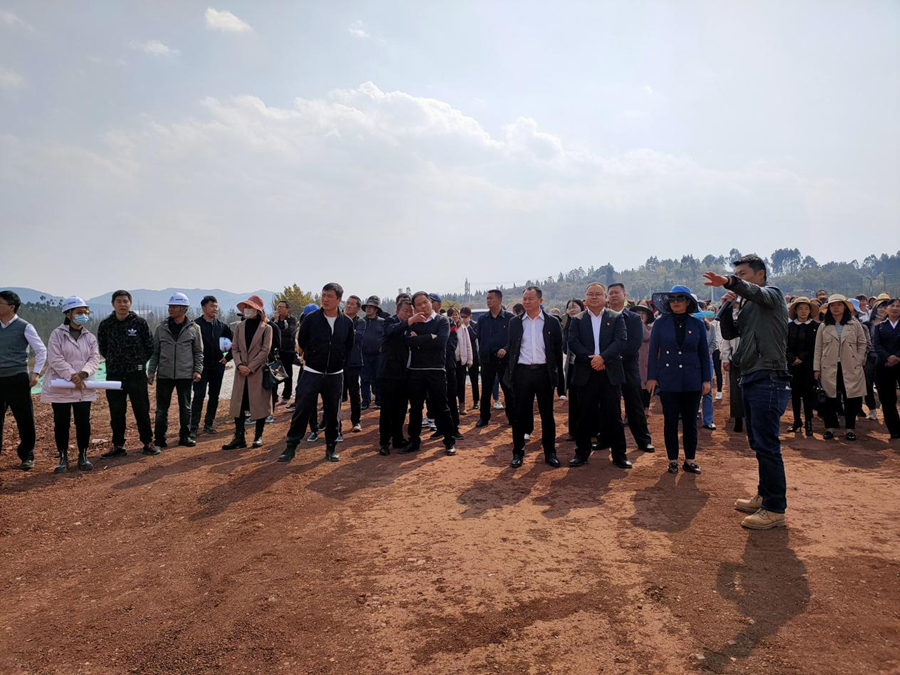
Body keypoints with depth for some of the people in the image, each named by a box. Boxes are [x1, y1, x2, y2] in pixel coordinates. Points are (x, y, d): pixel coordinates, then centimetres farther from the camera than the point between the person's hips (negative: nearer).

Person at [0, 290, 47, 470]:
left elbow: (41, 351, -2)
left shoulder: (24, 327, -5)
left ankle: (27, 457, 13)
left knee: (25, 419, 1)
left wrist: (36, 373, -8)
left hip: (17, 379, -4)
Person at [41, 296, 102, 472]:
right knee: (61, 423, 4)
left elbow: (94, 359, -1)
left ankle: (83, 456, 17)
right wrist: (72, 376, -22)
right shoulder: (57, 334, -3)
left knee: (83, 423, 5)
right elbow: (55, 359, -12)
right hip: (60, 387, -3)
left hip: (84, 388, 3)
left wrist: (82, 374, -19)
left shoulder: (90, 337, 8)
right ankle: (63, 458, 15)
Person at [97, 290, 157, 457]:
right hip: (114, 374, 2)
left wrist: (139, 362, 8)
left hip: (137, 374, -2)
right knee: (116, 413, 8)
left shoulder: (139, 322, -4)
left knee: (142, 411, 4)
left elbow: (149, 346, 4)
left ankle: (147, 443, 14)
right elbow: (102, 349, 14)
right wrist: (115, 362, 12)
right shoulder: (105, 324, 0)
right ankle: (118, 446, 19)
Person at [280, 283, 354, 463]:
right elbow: (301, 341, 8)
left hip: (335, 375, 2)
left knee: (333, 413, 8)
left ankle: (331, 448, 21)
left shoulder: (347, 322, 0)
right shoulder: (311, 319, -6)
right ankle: (291, 447, 8)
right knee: (301, 411, -3)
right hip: (311, 373, -2)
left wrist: (339, 361, 9)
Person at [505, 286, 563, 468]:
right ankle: (518, 453, 15)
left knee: (547, 414, 7)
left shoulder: (552, 323, 3)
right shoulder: (515, 322, 7)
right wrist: (510, 373, 5)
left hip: (544, 372, -1)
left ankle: (550, 453, 18)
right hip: (522, 372, 1)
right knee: (520, 414, 5)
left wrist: (558, 374, 2)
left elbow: (558, 350, 6)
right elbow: (511, 347, 10)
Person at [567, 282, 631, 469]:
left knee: (613, 415, 3)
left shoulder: (616, 318, 6)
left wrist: (603, 357, -19)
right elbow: (573, 342, -4)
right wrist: (591, 359, -16)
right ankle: (582, 453, 18)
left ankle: (619, 455, 12)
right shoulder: (577, 320, 8)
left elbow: (621, 340, -7)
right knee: (585, 416, 7)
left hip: (610, 373, -1)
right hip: (585, 374, 1)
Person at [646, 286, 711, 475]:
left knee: (690, 422, 8)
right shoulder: (660, 323, -1)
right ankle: (673, 460, 16)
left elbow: (704, 353, 5)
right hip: (668, 380, -1)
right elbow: (653, 351, 0)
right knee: (670, 422, 6)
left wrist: (707, 379, 1)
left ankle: (690, 460, 19)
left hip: (692, 381, 1)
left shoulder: (698, 324, 2)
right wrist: (652, 377, -5)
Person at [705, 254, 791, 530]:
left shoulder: (772, 294, -5)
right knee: (758, 443, 16)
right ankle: (765, 496, 28)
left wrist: (730, 282, -48)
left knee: (767, 445, -8)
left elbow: (757, 292, -29)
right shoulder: (749, 305, 20)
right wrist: (726, 306, 4)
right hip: (752, 380, 9)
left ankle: (775, 510, -2)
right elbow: (729, 333, 19)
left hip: (769, 380, -9)